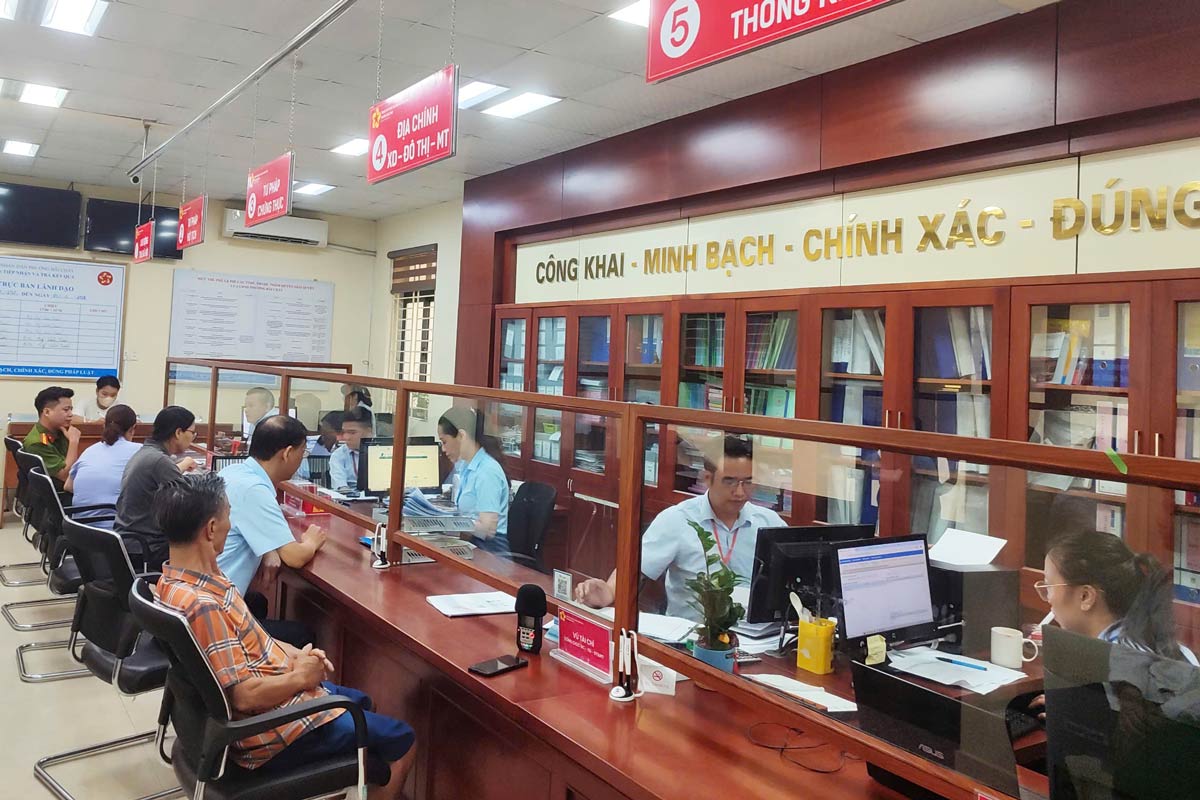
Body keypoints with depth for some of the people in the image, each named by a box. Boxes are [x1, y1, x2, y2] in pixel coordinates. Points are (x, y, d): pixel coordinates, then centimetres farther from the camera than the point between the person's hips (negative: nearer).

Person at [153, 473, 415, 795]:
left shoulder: (177, 579, -2)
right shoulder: (203, 606, -33)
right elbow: (245, 695, -30)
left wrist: (292, 654, -1)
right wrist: (300, 676, -14)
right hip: (269, 731, -10)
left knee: (360, 702, 30)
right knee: (400, 740, 5)